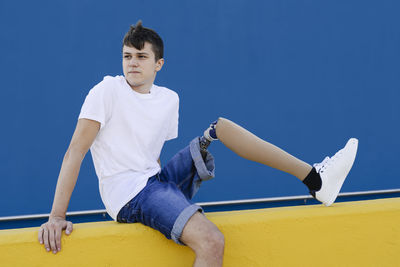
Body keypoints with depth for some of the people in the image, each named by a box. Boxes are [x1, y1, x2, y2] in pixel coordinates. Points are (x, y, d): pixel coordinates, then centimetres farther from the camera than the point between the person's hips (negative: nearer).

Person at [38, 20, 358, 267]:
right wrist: (57, 217, -19)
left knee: (221, 127, 4)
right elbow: (76, 151, -13)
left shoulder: (169, 99, 11)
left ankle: (315, 179, 2)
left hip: (157, 182, 7)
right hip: (128, 196, -7)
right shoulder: (108, 91, -8)